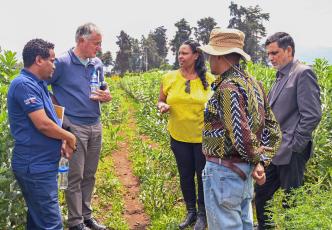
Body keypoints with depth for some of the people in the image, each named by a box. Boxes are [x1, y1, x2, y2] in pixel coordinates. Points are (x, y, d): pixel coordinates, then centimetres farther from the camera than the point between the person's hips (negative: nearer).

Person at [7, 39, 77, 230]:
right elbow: (43, 124, -22)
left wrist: (62, 142, 5)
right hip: (35, 166, -10)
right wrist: (69, 137, -7)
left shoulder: (38, 84, 13)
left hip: (42, 164, 10)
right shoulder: (24, 85, -17)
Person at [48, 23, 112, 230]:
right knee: (75, 177, 0)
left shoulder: (97, 64, 9)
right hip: (73, 127, -6)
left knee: (89, 175, 14)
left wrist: (106, 97, -2)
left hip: (95, 126, 6)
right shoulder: (62, 63, -10)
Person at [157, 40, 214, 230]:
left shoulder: (209, 79, -6)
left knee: (203, 174, 8)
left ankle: (203, 214, 29)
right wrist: (162, 106, -12)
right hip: (179, 136, 3)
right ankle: (191, 212, 34)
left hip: (203, 137, -2)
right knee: (185, 175, 14)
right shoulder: (169, 78, 0)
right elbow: (160, 101, 10)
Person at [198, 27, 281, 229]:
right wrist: (260, 161, 3)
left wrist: (255, 158, -6)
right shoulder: (253, 83, 8)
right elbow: (272, 129, 10)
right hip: (244, 170, 9)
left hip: (224, 171, -9)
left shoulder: (228, 87, -20)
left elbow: (241, 134, -25)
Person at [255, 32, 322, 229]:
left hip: (290, 153, -9)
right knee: (261, 193, 16)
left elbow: (312, 115, -18)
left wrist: (293, 146, -16)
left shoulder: (303, 73, -12)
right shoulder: (281, 77, 15)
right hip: (274, 151, 9)